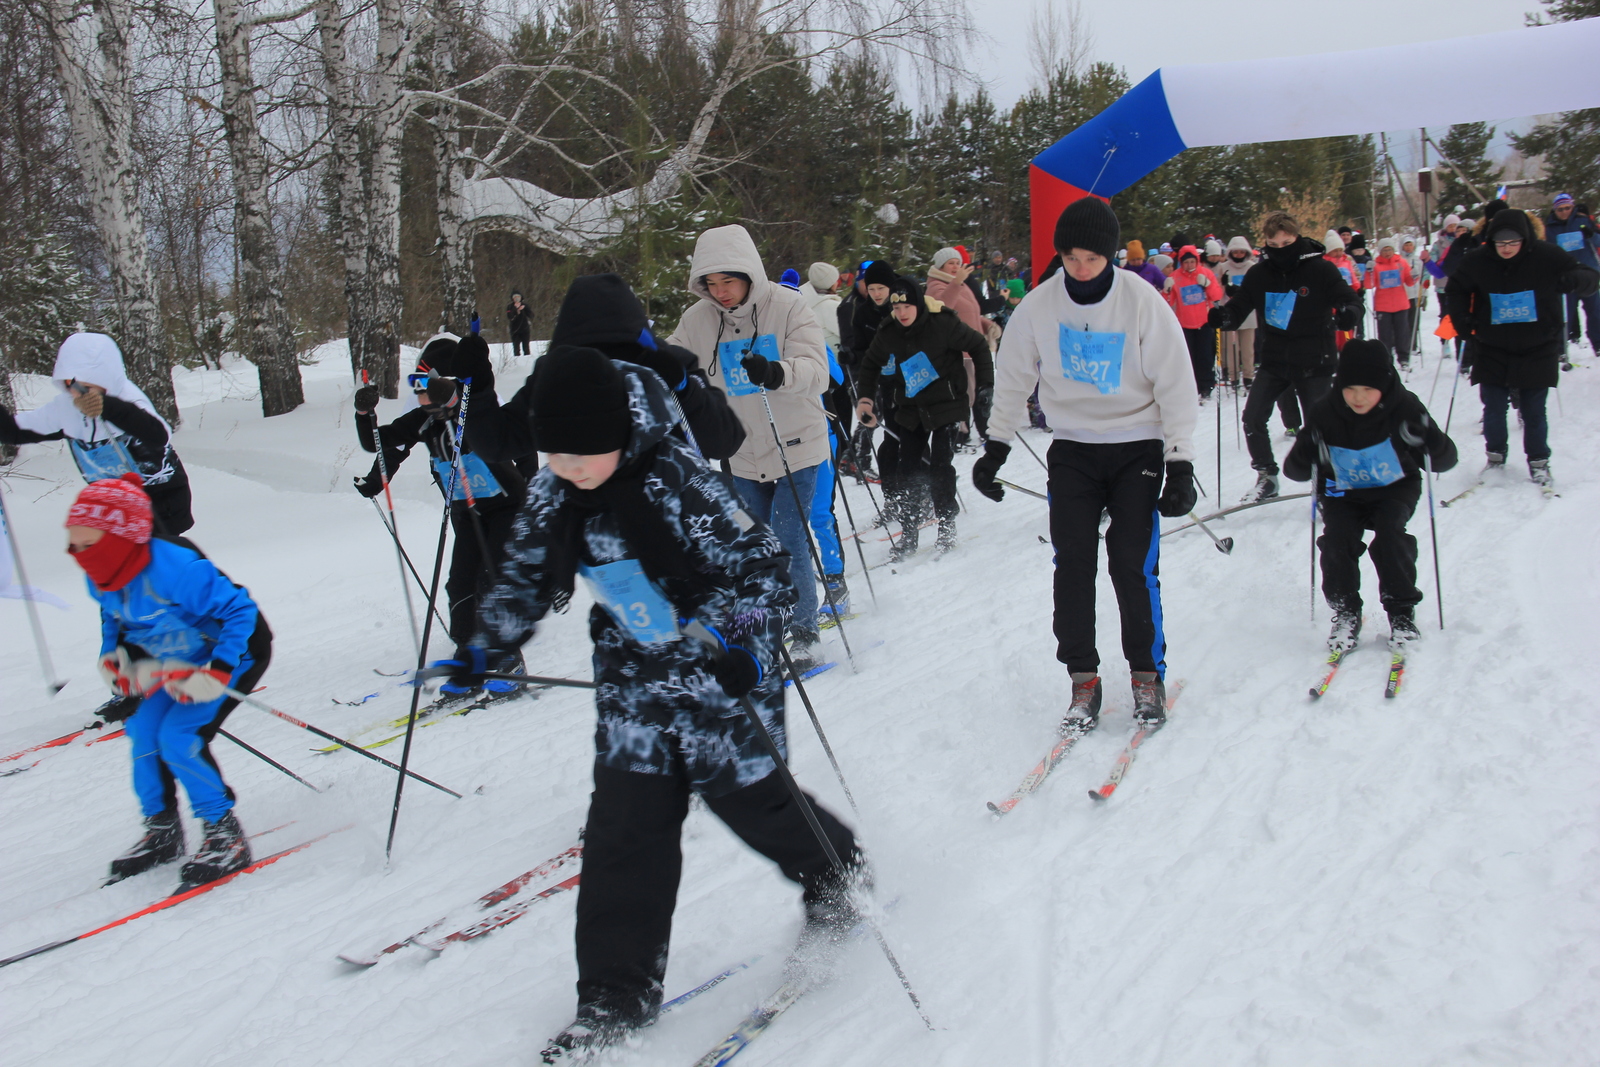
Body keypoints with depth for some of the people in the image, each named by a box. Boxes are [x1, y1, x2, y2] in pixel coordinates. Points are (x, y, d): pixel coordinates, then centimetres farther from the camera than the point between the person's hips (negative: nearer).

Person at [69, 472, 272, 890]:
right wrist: (113, 656, -1)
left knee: (179, 738, -18)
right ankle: (161, 831, 22)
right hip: (181, 660, 9)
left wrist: (217, 673, -35)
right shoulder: (101, 580, -8)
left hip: (236, 652, -9)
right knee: (143, 731, 2)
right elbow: (113, 616, 16)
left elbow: (240, 611, -31)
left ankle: (227, 838, -4)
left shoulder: (176, 570, -35)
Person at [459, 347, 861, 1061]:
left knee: (749, 800, 7)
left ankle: (836, 876, 40)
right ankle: (617, 995, 13)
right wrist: (490, 643, 6)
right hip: (635, 677, 5)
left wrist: (734, 642, -34)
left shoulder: (677, 480, -24)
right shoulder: (552, 495, -5)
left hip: (720, 670, -5)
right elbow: (530, 574, 13)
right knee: (624, 827, 1)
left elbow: (761, 565, -23)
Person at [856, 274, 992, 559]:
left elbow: (978, 346, -5)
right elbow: (870, 366, 12)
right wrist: (865, 399, 0)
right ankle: (908, 535, 13)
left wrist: (986, 383, -7)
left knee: (940, 466, -8)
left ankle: (947, 529, 9)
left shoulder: (942, 324, -16)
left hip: (945, 406, -4)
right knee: (908, 470, 3)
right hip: (910, 411, 4)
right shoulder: (887, 334, -3)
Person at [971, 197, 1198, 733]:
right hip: (1072, 449, 2)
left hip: (1137, 448, -2)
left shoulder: (1142, 301, -11)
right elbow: (1013, 379, 8)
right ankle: (1083, 678, 8)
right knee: (1072, 565, -5)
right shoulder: (1040, 305, -5)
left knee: (1133, 566, -6)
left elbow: (1176, 384, -8)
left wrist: (1181, 466, -11)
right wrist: (995, 447, 7)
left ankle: (1148, 674, 13)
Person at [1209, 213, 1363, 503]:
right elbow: (1238, 309, 2)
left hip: (1314, 363, -3)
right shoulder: (1258, 274, -1)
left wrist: (1347, 314, -32)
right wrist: (1220, 316, -21)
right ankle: (1266, 476, 16)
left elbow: (1352, 302, -8)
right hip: (1273, 361, 3)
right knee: (1252, 418, -3)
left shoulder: (1320, 269, -10)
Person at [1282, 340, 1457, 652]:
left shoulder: (1405, 408, -18)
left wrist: (1428, 442, -38)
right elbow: (1295, 470, -12)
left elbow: (1446, 459, -14)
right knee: (1337, 538, -22)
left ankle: (1402, 611, -7)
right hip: (1342, 494, 1)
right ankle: (1345, 612, -2)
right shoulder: (1323, 414, -16)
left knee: (1389, 533, -25)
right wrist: (1307, 454, -36)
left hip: (1395, 489, -1)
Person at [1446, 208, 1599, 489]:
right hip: (1492, 351, 1)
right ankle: (1495, 456, 26)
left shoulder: (1547, 256, -11)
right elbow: (1456, 290, 9)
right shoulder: (1476, 261, -8)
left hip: (1537, 350, -1)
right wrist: (1461, 318, -6)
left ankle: (1538, 462, 19)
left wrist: (1574, 280, -28)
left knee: (1534, 411, 4)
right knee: (1493, 408, 6)